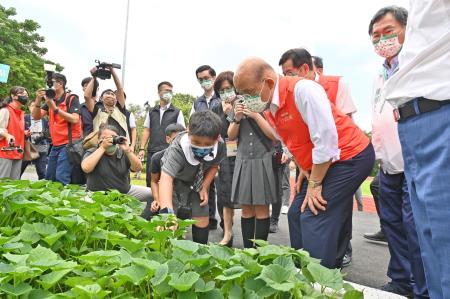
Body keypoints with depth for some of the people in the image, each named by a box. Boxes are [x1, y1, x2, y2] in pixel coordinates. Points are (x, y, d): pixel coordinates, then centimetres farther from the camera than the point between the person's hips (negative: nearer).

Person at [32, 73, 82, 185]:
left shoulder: (71, 98, -5)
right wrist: (38, 101, -11)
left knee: (61, 179, -15)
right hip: (55, 145, 8)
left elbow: (74, 119, -19)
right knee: (48, 179, 12)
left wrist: (55, 108, -24)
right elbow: (36, 117, 5)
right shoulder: (50, 100, 15)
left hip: (69, 143, -8)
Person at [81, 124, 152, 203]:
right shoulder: (92, 153, -5)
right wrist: (102, 148, -24)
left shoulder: (123, 153, 2)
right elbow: (86, 168, -27)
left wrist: (128, 150, -25)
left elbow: (138, 168, -12)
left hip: (125, 191, 4)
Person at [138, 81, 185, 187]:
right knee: (150, 180, 5)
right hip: (152, 152, 3)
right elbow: (146, 131, 12)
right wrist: (142, 148, 2)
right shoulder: (151, 112, 13)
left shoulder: (177, 112, 4)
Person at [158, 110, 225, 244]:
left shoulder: (220, 146, -28)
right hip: (176, 182, -3)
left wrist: (204, 187, -16)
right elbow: (166, 177, -56)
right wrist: (166, 211, -69)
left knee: (202, 219, 1)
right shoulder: (178, 149, -42)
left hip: (197, 183, 3)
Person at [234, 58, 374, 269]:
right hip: (318, 164, 9)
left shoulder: (302, 89, -23)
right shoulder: (269, 107, 5)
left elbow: (326, 138, -25)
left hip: (351, 156, -9)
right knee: (297, 215, 6)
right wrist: (304, 169, 4)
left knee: (315, 220, -16)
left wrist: (314, 184, -18)